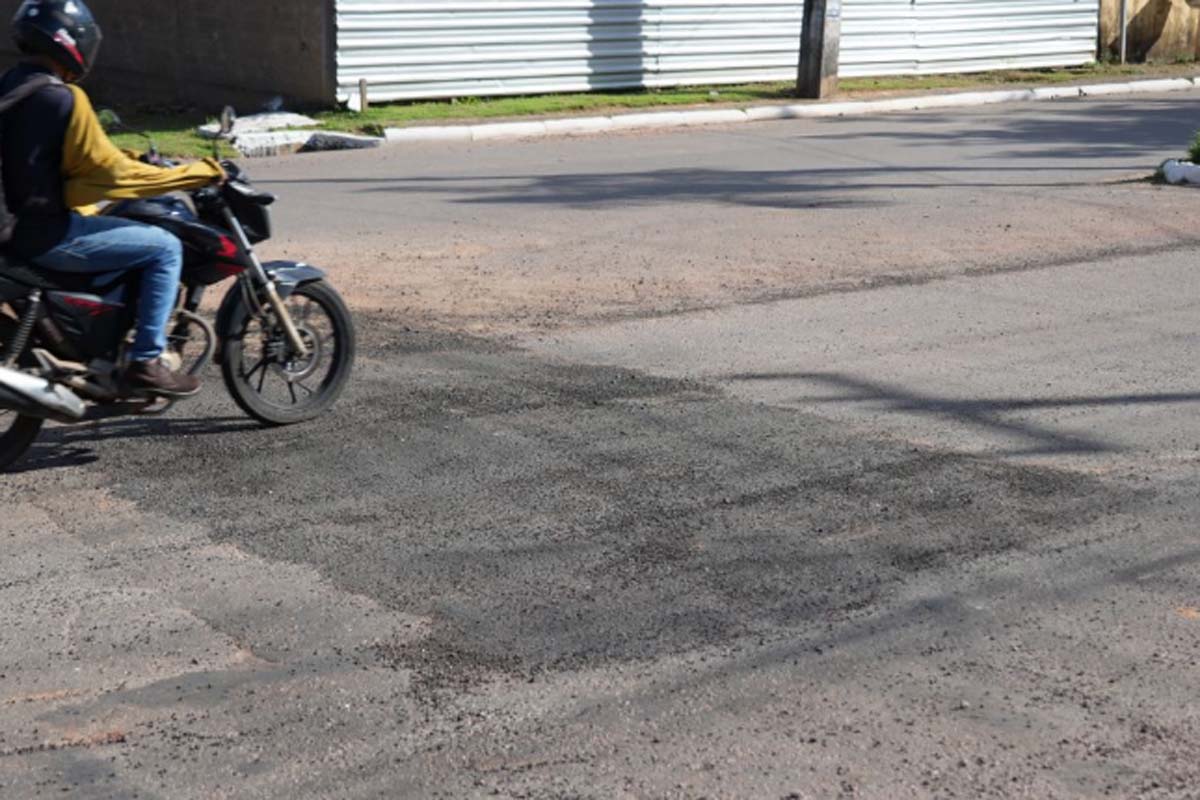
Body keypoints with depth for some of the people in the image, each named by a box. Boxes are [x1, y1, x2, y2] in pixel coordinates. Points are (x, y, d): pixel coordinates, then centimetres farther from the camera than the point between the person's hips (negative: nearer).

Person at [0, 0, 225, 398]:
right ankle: (145, 363, -8)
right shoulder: (63, 99, -18)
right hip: (51, 234, -10)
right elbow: (112, 173, -18)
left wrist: (127, 157, 24)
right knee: (165, 248, -7)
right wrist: (197, 174, -11)